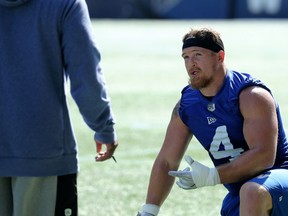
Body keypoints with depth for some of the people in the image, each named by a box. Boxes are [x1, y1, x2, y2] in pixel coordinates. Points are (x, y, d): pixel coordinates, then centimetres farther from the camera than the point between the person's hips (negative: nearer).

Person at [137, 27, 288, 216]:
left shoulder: (250, 95, -18)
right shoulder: (186, 105, 2)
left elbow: (264, 155, -28)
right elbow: (166, 163, 8)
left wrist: (212, 177, -31)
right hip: (237, 199, 7)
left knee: (252, 191, -39)